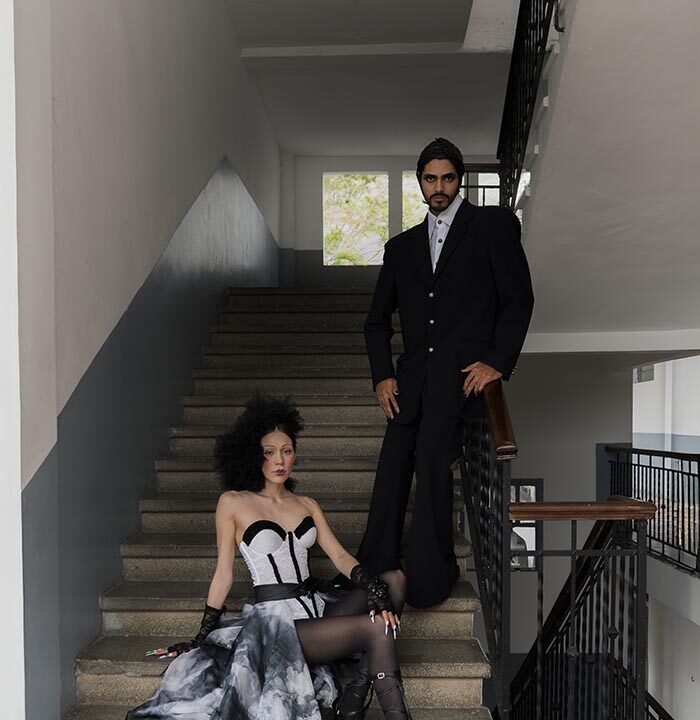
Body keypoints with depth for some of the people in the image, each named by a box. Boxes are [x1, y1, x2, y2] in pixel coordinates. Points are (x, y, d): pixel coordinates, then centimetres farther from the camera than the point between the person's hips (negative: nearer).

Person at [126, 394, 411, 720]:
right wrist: (199, 639, 4)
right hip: (274, 617, -6)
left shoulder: (307, 505, 15)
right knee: (377, 629, -26)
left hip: (317, 606, 6)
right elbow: (223, 575, 3)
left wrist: (374, 589, -13)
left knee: (394, 579, -16)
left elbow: (340, 555, 5)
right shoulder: (233, 503, 0)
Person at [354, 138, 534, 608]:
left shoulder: (492, 224, 9)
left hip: (466, 369, -5)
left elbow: (519, 297, 4)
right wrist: (382, 375, 8)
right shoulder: (402, 246, 22)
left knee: (431, 452, -24)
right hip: (414, 374, 5)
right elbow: (378, 319, 23)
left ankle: (430, 575, -16)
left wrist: (498, 361, -8)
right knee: (392, 467, -8)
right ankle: (377, 572, -3)